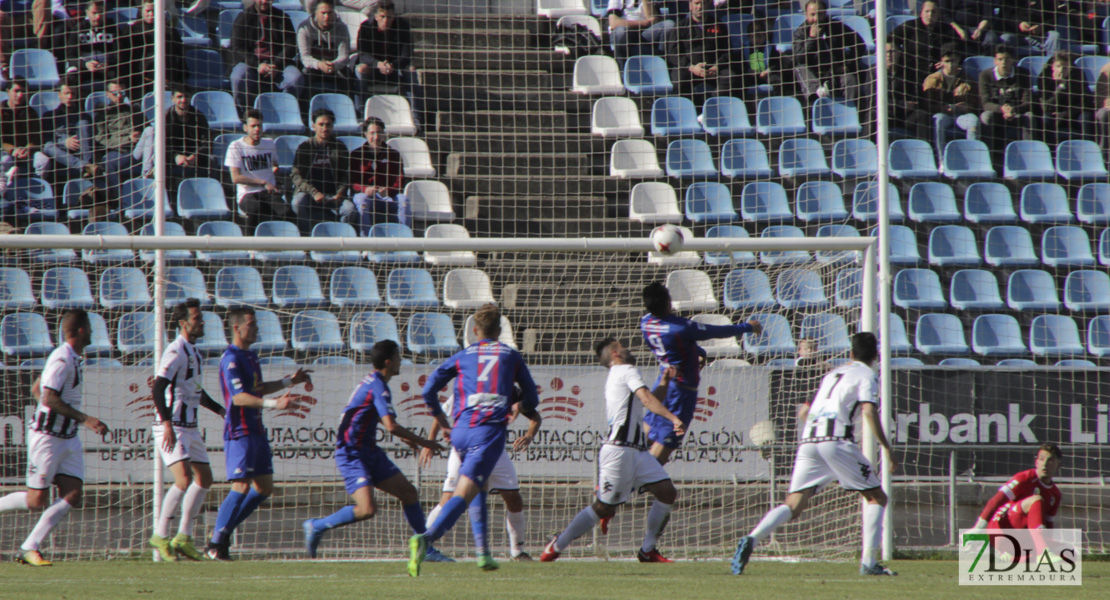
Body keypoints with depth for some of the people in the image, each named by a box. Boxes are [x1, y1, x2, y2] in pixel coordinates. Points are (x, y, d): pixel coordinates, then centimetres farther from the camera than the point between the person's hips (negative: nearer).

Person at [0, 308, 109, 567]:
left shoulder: (74, 358, 13)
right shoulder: (62, 359, -17)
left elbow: (36, 389, 21)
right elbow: (49, 398, -26)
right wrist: (84, 419, -27)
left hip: (68, 438, 9)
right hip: (46, 437, -9)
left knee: (72, 495, -4)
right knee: (37, 501, -6)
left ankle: (30, 548, -2)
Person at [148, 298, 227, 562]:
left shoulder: (194, 352, 15)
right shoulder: (176, 352, -14)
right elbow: (158, 388, -23)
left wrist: (222, 410, 26)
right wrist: (167, 424, -31)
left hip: (190, 428, 10)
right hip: (173, 428, -10)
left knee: (204, 480, 10)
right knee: (184, 479, -19)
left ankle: (183, 538, 17)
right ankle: (160, 536, -10)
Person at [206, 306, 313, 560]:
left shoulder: (250, 356, 16)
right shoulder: (231, 359, -14)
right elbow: (238, 397, -25)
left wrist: (290, 381, 31)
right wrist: (274, 403, -33)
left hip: (256, 430, 10)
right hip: (240, 432, -10)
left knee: (264, 487, 8)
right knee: (241, 487, -13)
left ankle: (225, 531, 16)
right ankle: (215, 544, -8)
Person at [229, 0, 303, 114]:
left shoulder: (282, 18, 11)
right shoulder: (243, 18, 7)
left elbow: (290, 47, 3)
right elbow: (237, 49, -2)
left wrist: (276, 65, -15)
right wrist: (257, 64, -17)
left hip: (277, 63, 1)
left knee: (295, 78, -30)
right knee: (238, 77, -34)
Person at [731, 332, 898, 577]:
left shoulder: (832, 374, 28)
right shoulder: (866, 375, 8)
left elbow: (803, 411, 31)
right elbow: (869, 412, -9)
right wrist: (887, 448, -7)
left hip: (809, 439, 5)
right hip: (837, 439, -5)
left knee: (793, 506, -1)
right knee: (877, 497, 9)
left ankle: (752, 539, -26)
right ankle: (868, 562, -2)